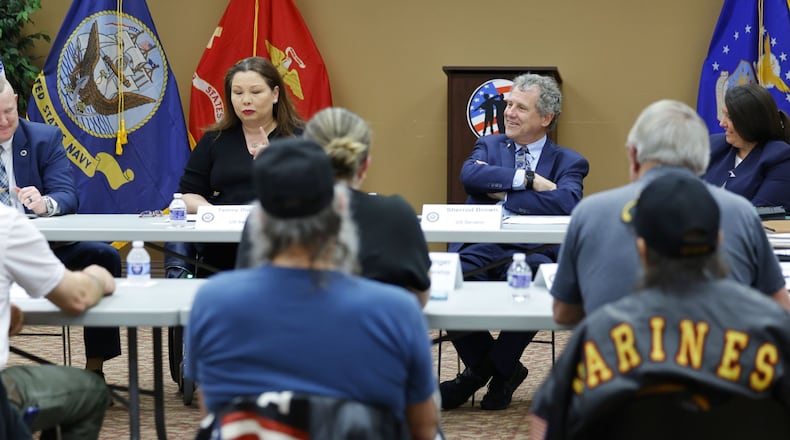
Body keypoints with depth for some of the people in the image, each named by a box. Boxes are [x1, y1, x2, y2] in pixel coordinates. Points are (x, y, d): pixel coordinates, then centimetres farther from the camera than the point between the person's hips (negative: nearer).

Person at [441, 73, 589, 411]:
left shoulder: (569, 162, 11)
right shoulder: (489, 146, 20)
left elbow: (566, 202, -13)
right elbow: (470, 175, -5)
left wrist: (503, 196, -9)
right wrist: (528, 179, -10)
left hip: (532, 253, -2)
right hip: (480, 249, 2)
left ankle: (480, 372, -10)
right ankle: (503, 369, -3)